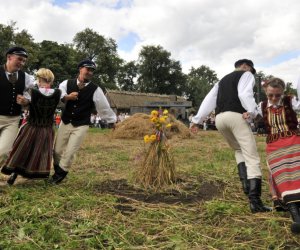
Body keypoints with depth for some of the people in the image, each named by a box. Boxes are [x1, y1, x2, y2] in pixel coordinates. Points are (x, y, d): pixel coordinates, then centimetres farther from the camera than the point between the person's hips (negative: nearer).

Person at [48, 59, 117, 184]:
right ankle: (58, 172, 35)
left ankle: (59, 175, 20)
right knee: (57, 151, 11)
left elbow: (104, 107, -3)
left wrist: (113, 120, 1)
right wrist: (67, 97, -31)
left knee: (69, 153, -3)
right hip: (65, 122, 3)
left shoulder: (95, 90, -8)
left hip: (81, 126, -3)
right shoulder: (67, 83, -2)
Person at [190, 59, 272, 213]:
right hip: (235, 116, -7)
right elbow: (245, 94, -8)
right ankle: (255, 201, -11)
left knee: (238, 150, 27)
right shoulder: (246, 75, 14)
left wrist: (197, 119, 20)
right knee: (252, 158, -4)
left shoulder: (223, 80, 33)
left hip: (219, 119, 7)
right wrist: (253, 112, -19)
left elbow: (209, 100, 24)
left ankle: (245, 182, 8)